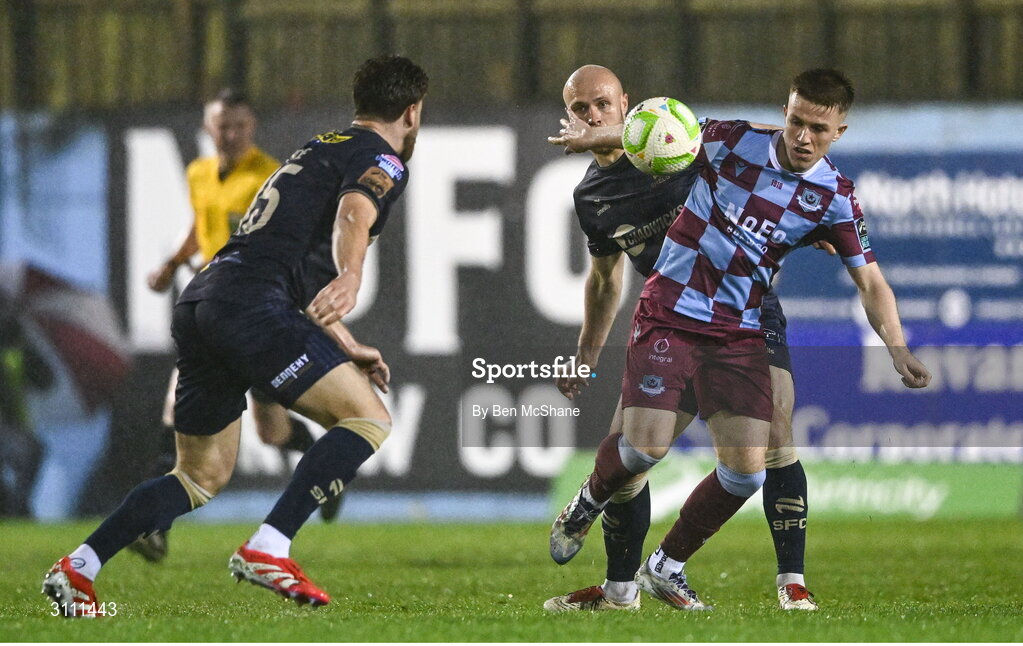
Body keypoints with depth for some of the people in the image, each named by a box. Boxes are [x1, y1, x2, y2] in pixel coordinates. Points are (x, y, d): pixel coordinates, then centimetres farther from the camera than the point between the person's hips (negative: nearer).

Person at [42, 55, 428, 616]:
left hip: (201, 302, 9)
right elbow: (353, 215, -21)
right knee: (368, 420, -11)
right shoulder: (383, 162, 3)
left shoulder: (317, 149, 31)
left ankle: (77, 567, 10)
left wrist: (347, 349, 43)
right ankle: (266, 551, -22)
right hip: (253, 303, -9)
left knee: (204, 476, 18)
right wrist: (350, 279, -41)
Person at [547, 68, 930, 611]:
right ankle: (588, 502, 20)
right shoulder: (733, 140, -8)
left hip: (738, 335, 2)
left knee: (747, 470, -9)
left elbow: (870, 283, -2)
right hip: (670, 315, -2)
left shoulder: (833, 197, -3)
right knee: (645, 447, -17)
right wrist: (594, 137, 11)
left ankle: (666, 568, 15)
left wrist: (899, 352, -15)